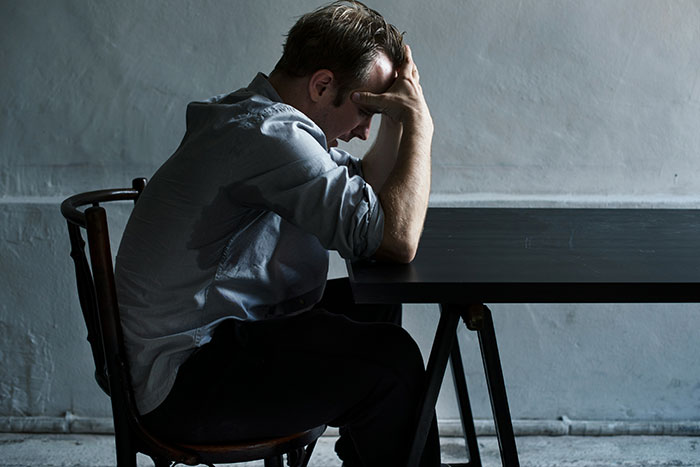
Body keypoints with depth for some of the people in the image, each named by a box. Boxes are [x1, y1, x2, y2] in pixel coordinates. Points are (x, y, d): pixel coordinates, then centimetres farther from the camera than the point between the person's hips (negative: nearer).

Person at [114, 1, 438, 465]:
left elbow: (366, 193, 19)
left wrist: (397, 117, 4)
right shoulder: (267, 135, -23)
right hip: (182, 383, -11)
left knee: (373, 305, 21)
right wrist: (419, 123, -16)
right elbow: (397, 238, -28)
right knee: (390, 358, -20)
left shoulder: (252, 115, 11)